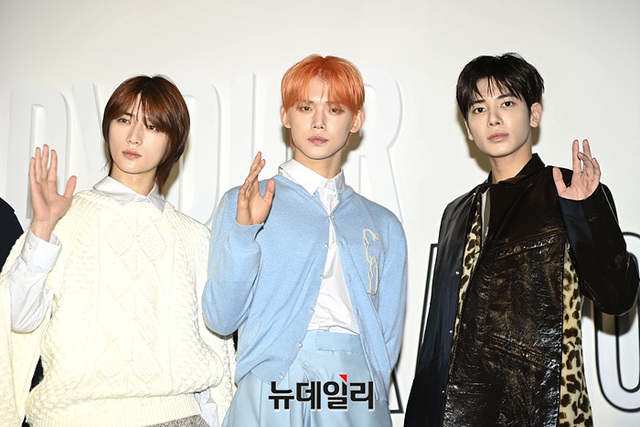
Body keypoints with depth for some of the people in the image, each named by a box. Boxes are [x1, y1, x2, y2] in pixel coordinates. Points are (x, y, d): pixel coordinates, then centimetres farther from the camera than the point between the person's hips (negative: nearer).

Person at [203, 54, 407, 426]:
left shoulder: (383, 226, 15)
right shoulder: (242, 205, 7)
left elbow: (388, 336, 12)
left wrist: (366, 392, -2)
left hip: (358, 395, 2)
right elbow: (221, 319, -2)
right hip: (271, 390, -2)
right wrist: (244, 231, -12)